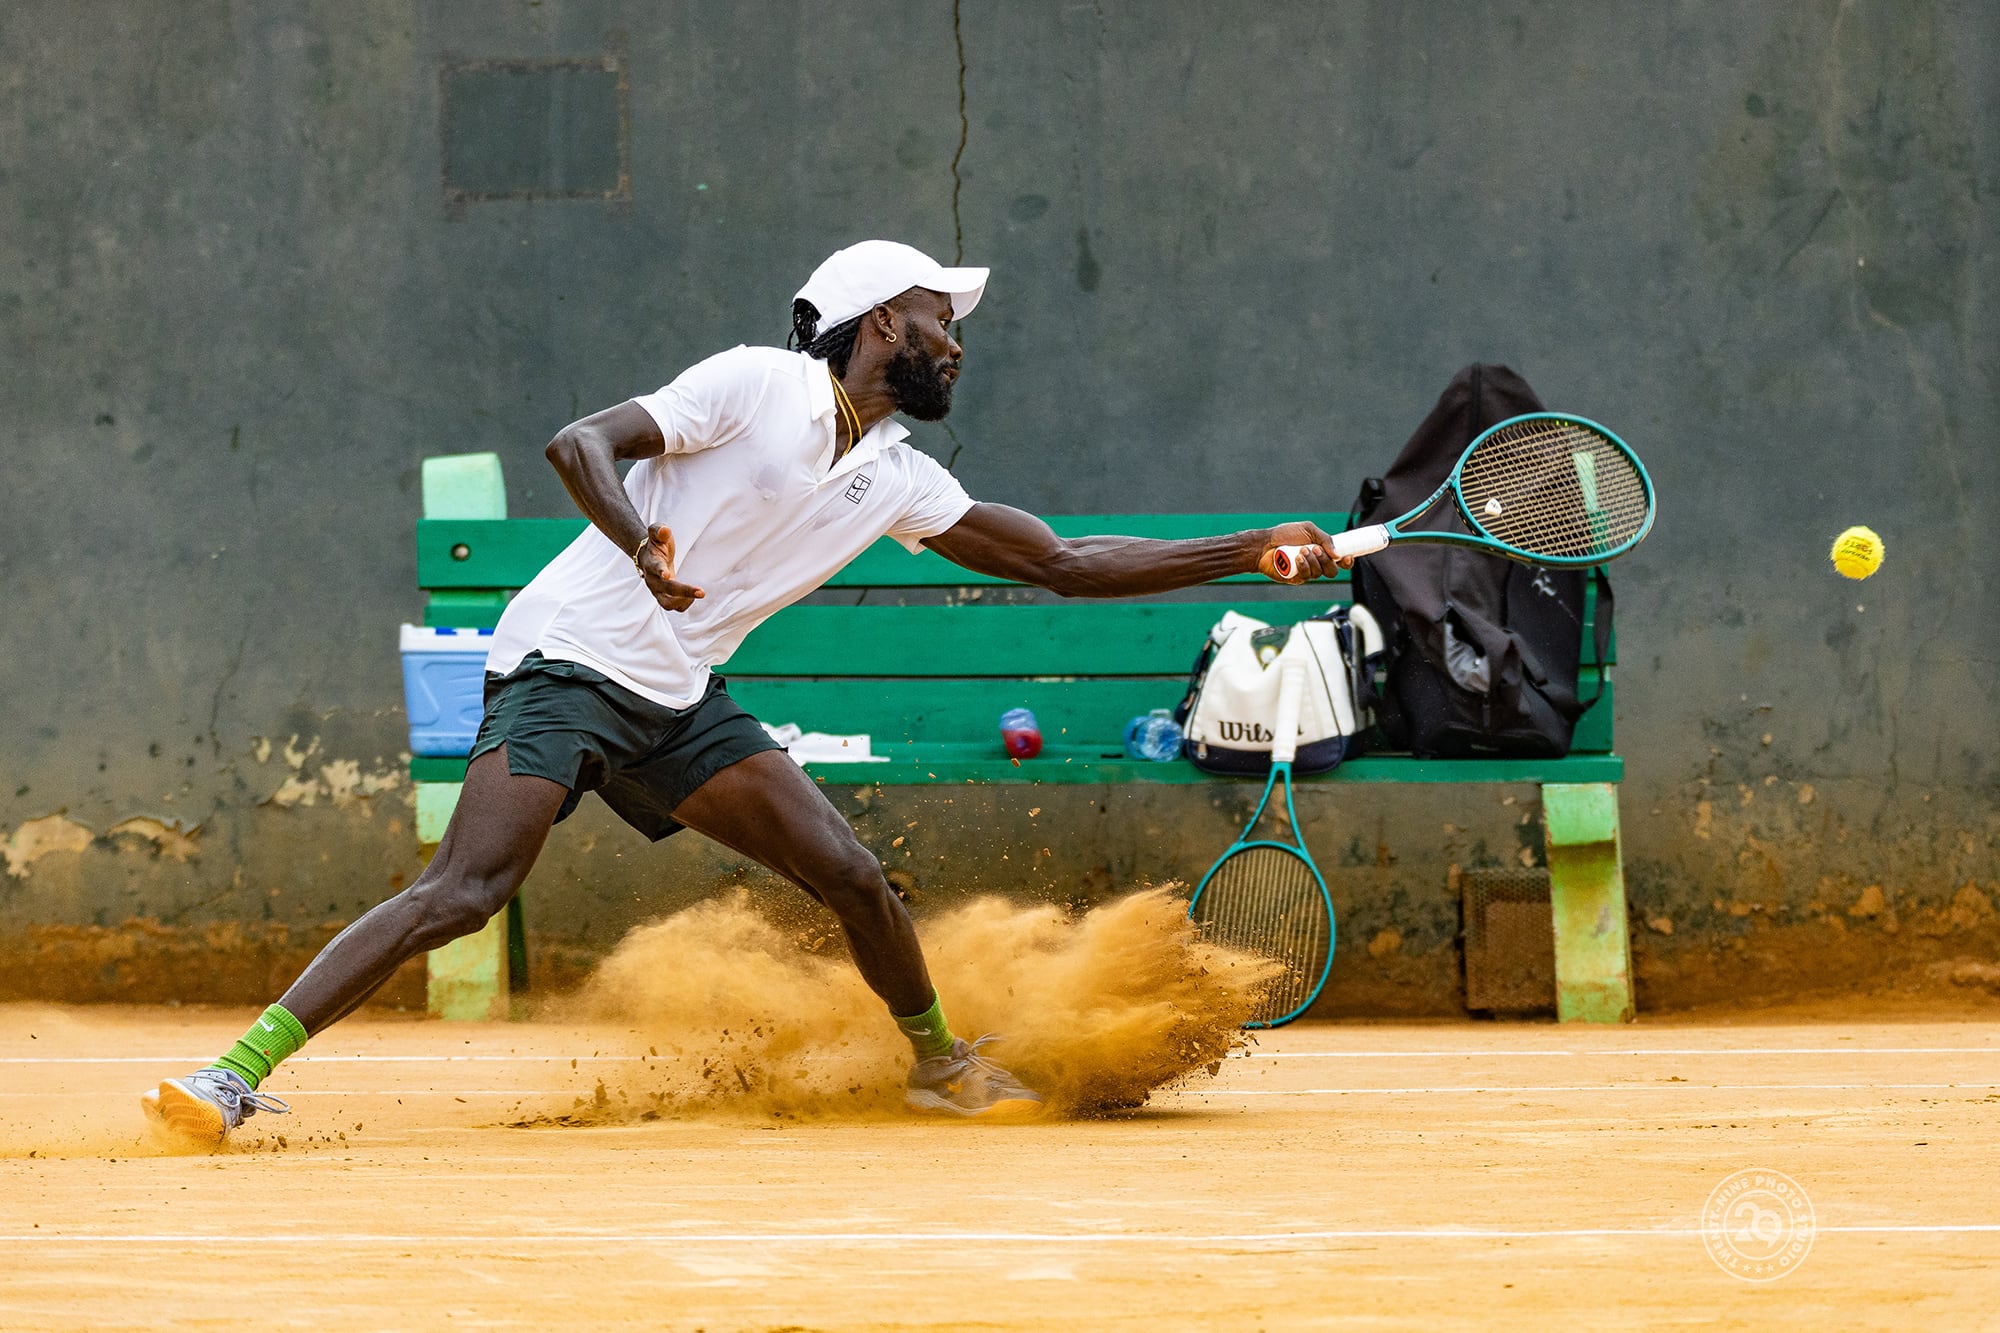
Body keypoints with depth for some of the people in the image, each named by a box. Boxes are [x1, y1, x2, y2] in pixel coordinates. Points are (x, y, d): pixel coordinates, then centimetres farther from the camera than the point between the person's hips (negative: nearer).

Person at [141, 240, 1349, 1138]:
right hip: (569, 660, -7)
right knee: (467, 888, -24)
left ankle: (942, 1065, 25)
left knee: (854, 878, -2)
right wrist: (638, 536, -39)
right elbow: (583, 443, -17)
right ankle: (240, 1073, -24)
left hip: (680, 699, 7)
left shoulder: (899, 480, 10)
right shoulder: (757, 386, -9)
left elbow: (1061, 563, 16)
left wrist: (1250, 555, 14)